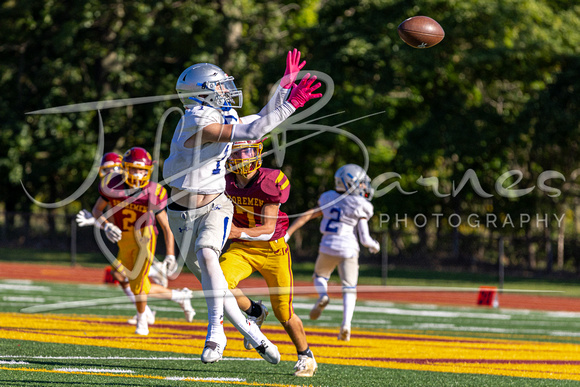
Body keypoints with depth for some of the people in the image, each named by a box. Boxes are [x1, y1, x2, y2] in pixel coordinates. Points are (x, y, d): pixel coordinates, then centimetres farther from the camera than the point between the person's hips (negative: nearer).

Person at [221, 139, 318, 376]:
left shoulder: (270, 183, -21)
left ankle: (305, 356, 29)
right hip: (242, 249, 3)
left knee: (284, 314, 2)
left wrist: (239, 232, -40)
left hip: (273, 250, -3)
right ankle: (254, 313, 3)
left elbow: (268, 230, -24)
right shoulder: (227, 182, -8)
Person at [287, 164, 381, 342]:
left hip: (327, 248, 3)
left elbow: (306, 215, 3)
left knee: (320, 276, 28)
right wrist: (374, 245, 15)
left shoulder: (329, 200, 7)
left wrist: (287, 234, 4)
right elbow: (364, 238, -8)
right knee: (349, 290, 8)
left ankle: (322, 296, -5)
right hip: (348, 250, -3)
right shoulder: (360, 208, -6)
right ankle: (346, 324, -13)